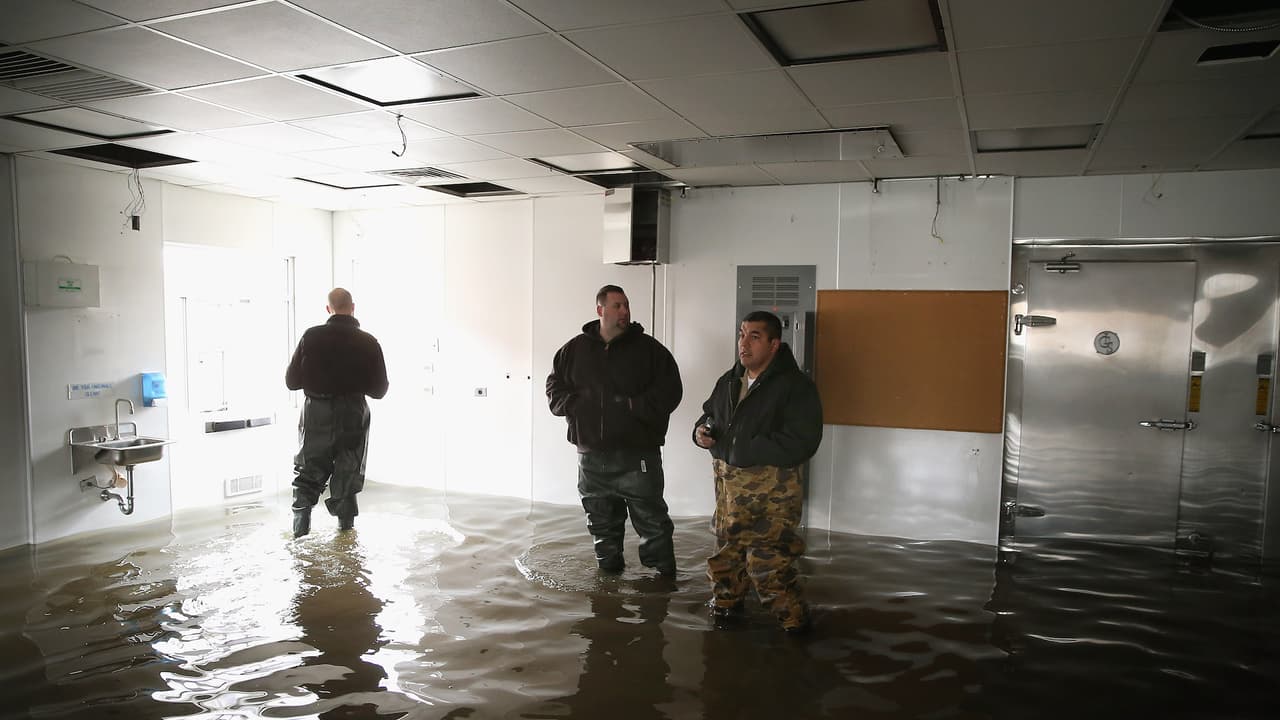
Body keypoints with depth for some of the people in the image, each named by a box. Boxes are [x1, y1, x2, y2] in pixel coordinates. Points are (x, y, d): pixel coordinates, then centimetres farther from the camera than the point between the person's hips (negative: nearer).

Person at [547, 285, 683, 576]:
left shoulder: (648, 348, 1)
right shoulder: (575, 349, 8)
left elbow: (670, 390, -4)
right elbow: (554, 389, 13)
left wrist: (633, 406, -14)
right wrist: (577, 405, -6)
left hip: (637, 456, -3)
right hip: (592, 456, 3)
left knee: (652, 522, 0)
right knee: (602, 525, 15)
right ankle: (608, 573, 31)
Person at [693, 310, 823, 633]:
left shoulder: (796, 385, -13)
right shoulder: (729, 381, 10)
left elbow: (800, 444, -22)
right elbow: (710, 414, 26)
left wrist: (741, 448, -22)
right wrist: (701, 431, 1)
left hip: (771, 491, -6)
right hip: (728, 484, 7)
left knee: (768, 561, -7)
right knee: (726, 549, 18)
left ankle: (793, 620, 14)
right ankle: (726, 604, 39)